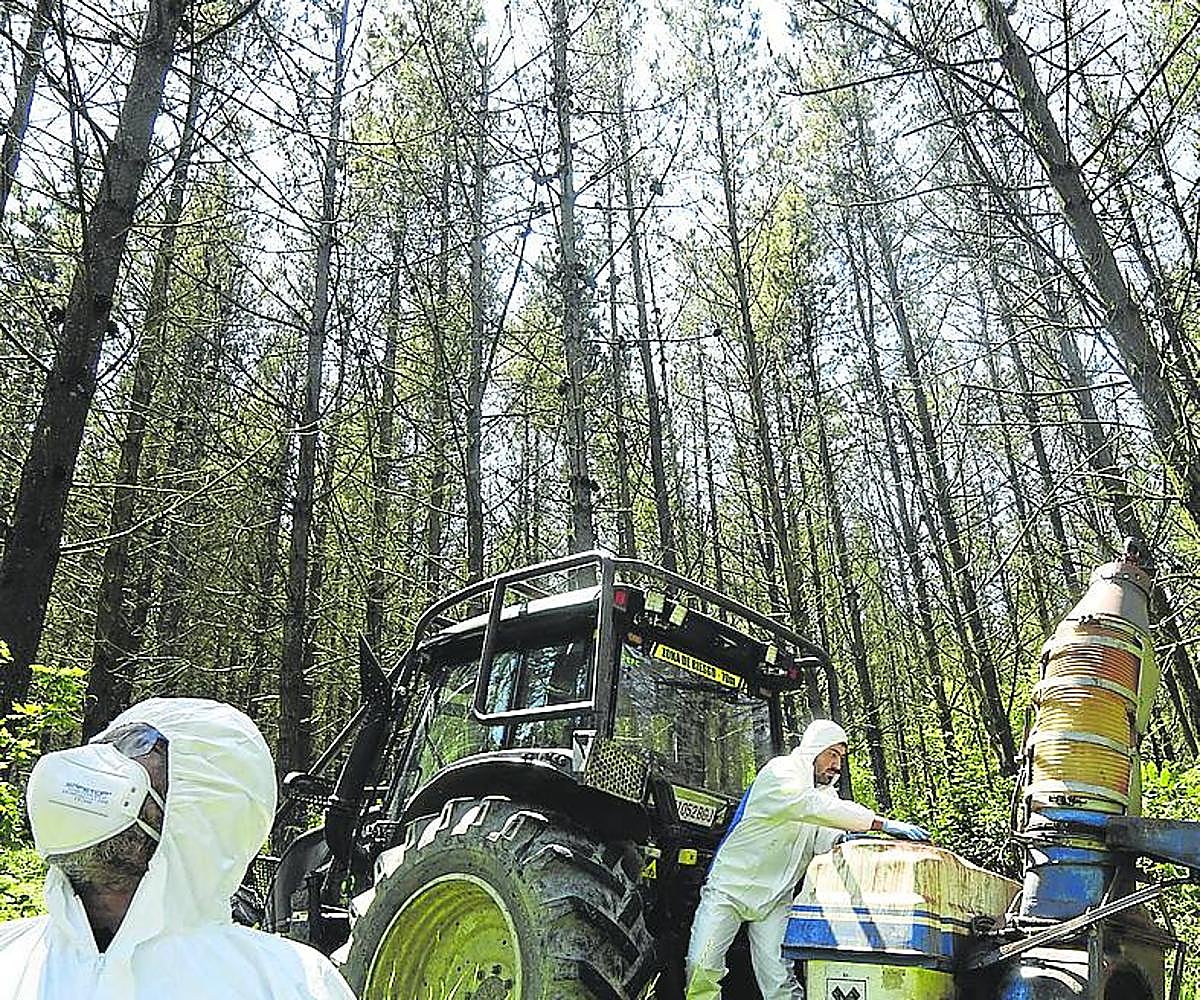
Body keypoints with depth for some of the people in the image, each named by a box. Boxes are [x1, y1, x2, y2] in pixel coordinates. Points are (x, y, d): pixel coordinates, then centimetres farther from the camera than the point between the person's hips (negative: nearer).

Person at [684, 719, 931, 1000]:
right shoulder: (780, 771, -16)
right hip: (730, 886, -6)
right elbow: (816, 807, -33)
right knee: (702, 968, -14)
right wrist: (883, 824, -36)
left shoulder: (827, 791, 10)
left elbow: (824, 840, -1)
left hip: (775, 900, 6)